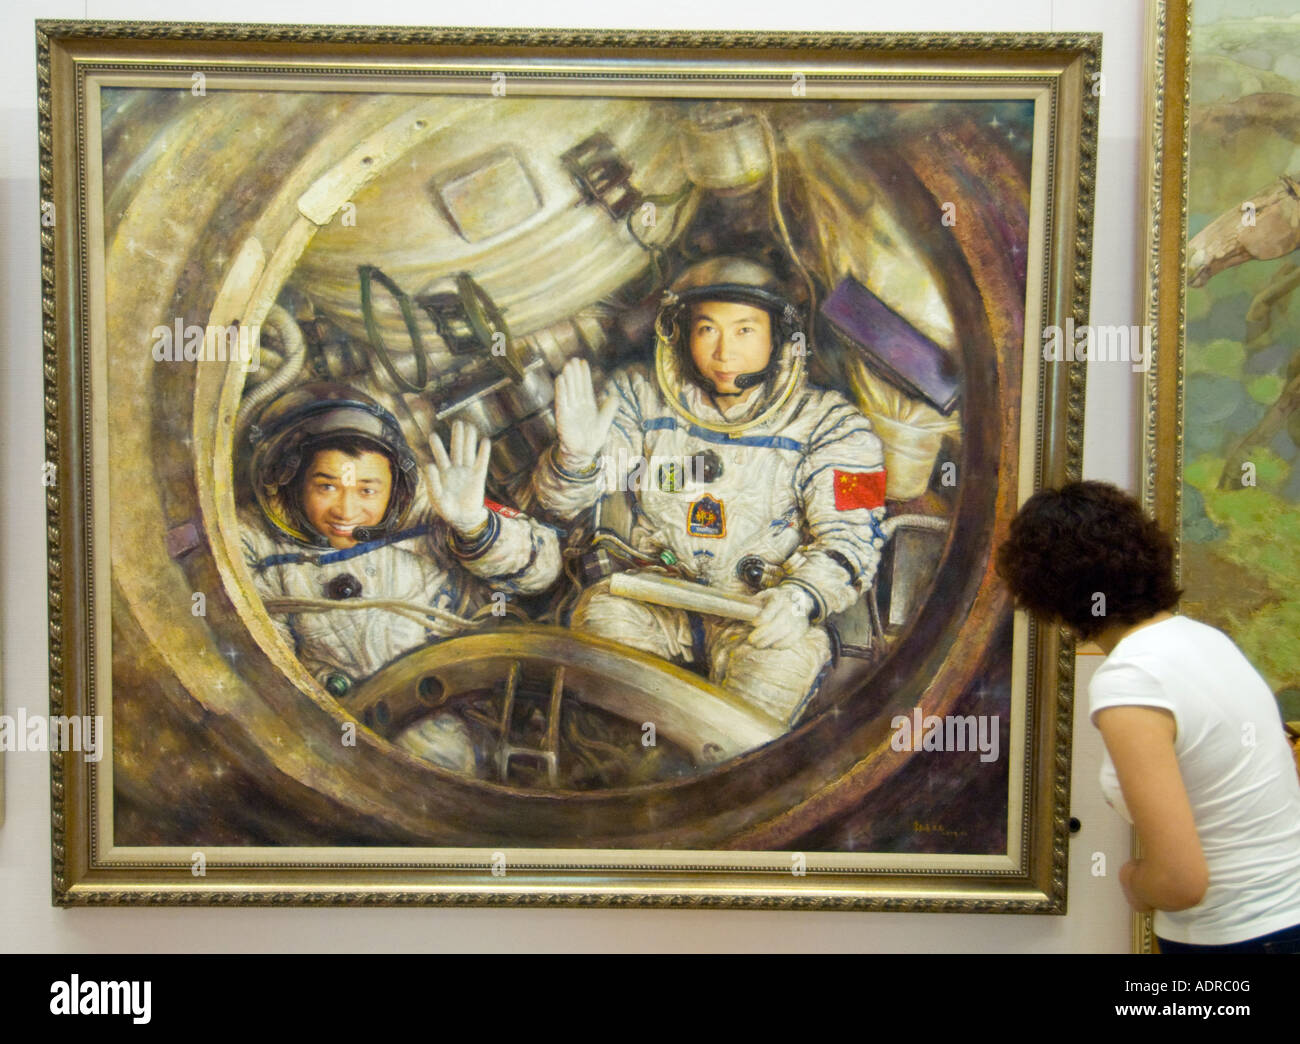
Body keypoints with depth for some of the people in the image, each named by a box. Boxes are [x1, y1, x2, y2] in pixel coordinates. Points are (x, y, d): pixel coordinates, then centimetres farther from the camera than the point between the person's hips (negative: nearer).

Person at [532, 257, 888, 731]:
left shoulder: (827, 423, -2)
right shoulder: (642, 395, 2)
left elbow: (850, 541, -6)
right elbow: (559, 500, 0)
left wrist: (801, 597, -29)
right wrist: (575, 455, -26)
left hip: (761, 613, -1)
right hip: (656, 597, 2)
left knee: (789, 654, -33)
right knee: (602, 612, -29)